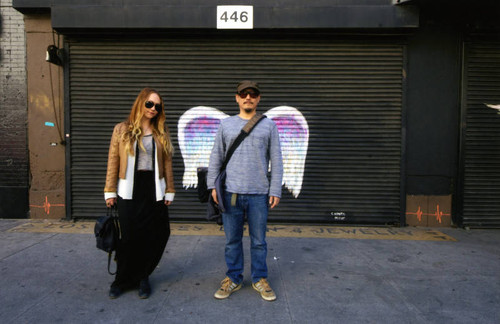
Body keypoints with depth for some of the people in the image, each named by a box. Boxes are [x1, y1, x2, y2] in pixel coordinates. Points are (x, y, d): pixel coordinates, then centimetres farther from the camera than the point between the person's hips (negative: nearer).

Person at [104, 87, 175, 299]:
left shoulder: (161, 132, 9)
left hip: (154, 190, 2)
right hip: (129, 191, -1)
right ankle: (122, 280, 23)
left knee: (153, 237, 3)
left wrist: (169, 191, 4)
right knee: (129, 237, 3)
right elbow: (113, 161, 3)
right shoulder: (122, 130, 4)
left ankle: (142, 277, 23)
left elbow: (167, 163, 7)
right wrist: (110, 192, -1)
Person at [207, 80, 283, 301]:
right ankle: (233, 279, 26)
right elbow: (216, 157, 9)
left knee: (259, 241, 9)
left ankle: (260, 279, 26)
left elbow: (276, 161, 4)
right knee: (232, 240, 10)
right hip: (231, 192, 1)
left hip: (259, 194, -1)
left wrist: (275, 190, -2)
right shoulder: (226, 124, 9)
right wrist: (212, 185, 1)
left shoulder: (269, 125, 7)